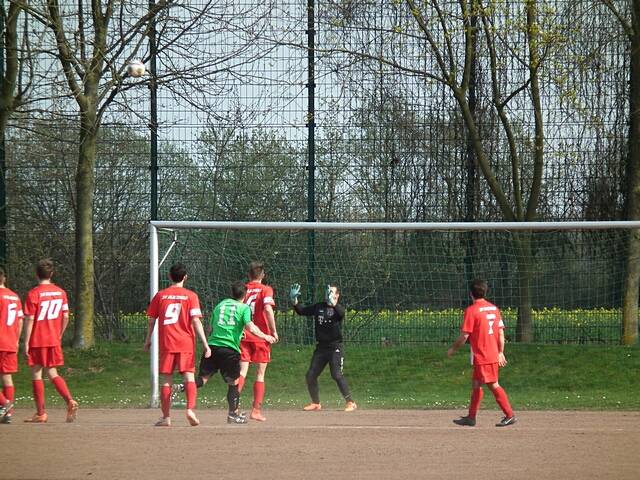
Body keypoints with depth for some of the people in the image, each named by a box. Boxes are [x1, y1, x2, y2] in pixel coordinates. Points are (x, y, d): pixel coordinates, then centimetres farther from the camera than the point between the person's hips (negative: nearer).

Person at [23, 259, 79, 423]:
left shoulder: (33, 294, -11)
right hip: (54, 341, 5)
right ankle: (70, 401, -6)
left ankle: (41, 413, 3)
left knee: (36, 374, 3)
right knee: (52, 374, 14)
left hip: (37, 341, -5)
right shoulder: (60, 292, 5)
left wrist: (26, 342, -9)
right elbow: (65, 317, 6)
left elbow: (29, 319, -13)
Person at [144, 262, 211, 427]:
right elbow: (195, 321, -7)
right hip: (186, 343, -1)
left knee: (166, 380, 7)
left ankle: (166, 417, 8)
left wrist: (148, 340, 20)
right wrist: (205, 344, -7)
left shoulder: (160, 295, 5)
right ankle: (190, 409, -22)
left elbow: (151, 320, 7)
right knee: (189, 377, -1)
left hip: (166, 343, 1)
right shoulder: (190, 296, 0)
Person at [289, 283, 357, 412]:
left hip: (335, 347, -6)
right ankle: (315, 403, 23)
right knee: (310, 375, 7)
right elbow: (302, 311, 8)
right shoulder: (318, 307, 10)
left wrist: (332, 302, -49)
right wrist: (294, 300, -10)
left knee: (337, 375, -19)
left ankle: (350, 402, -14)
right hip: (321, 347, 6)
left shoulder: (338, 309, -6)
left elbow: (341, 313, -30)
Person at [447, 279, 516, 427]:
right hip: (494, 354, 8)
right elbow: (501, 333, 9)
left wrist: (452, 349, 0)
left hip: (481, 356, -8)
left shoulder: (471, 310, -13)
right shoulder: (494, 308, 8)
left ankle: (509, 416, -9)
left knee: (493, 385, -6)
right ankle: (471, 417, 22)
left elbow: (464, 336, -14)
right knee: (476, 384, 16)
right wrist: (501, 353, 17)